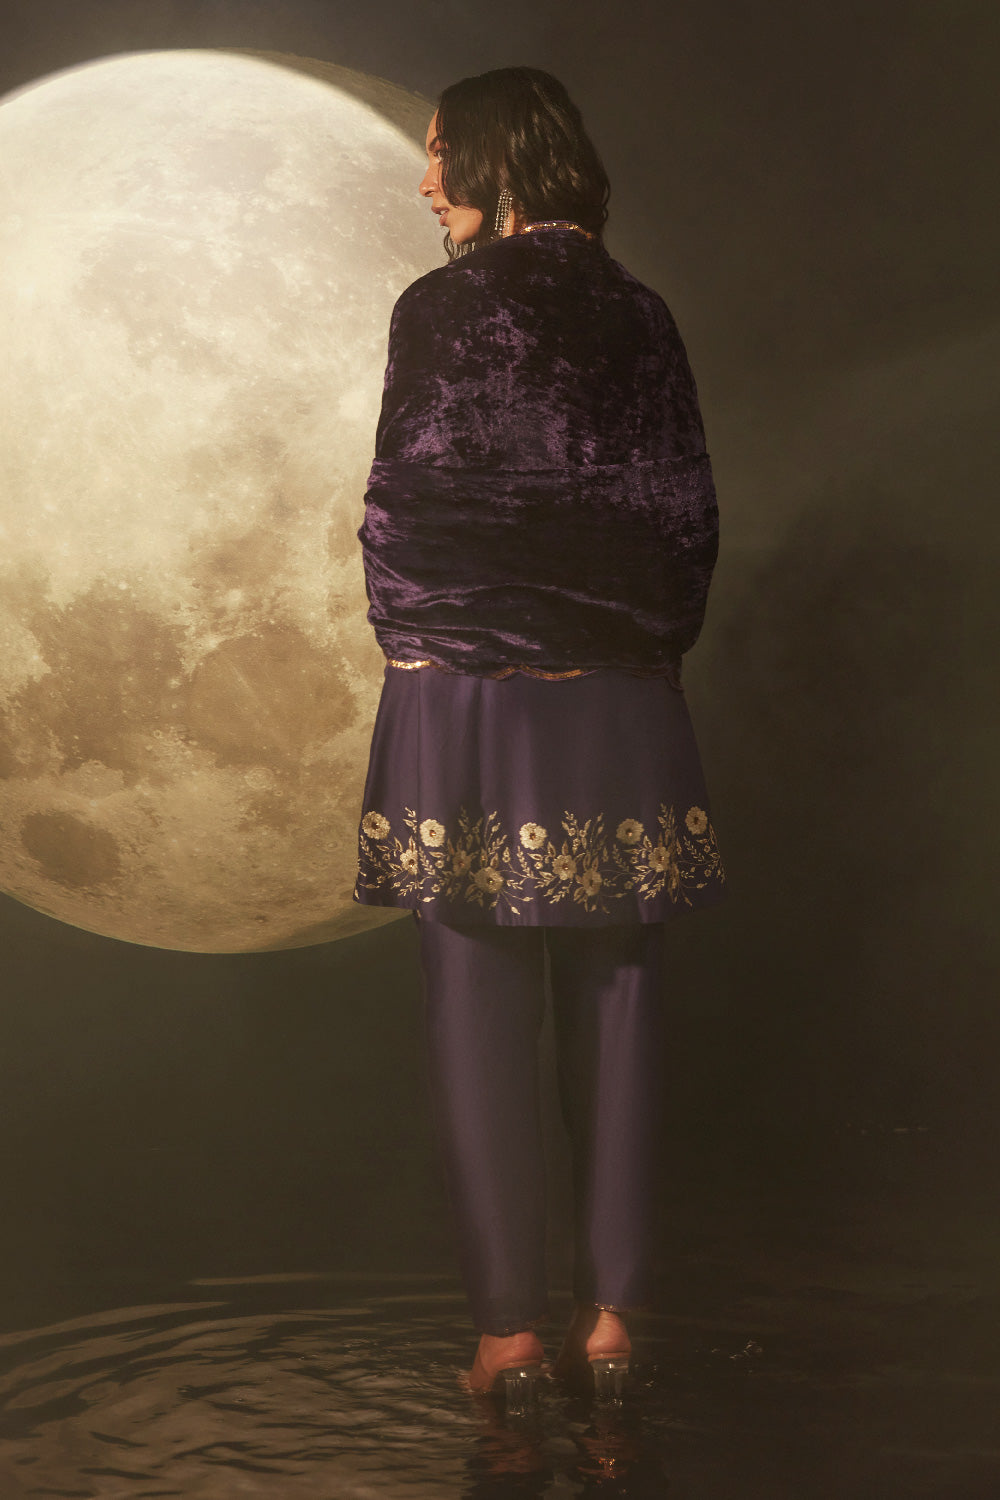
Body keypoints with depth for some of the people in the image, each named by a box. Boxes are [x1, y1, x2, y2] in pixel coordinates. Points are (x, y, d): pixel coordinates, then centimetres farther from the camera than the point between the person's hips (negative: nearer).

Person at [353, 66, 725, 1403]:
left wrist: (413, 643, 6)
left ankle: (509, 1323, 8)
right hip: (620, 707, 4)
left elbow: (406, 507, -8)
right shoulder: (641, 317, 6)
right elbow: (688, 514, 6)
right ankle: (612, 1309, 14)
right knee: (614, 1003, 9)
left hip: (465, 701, -4)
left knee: (483, 1013, 4)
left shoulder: (442, 309, -7)